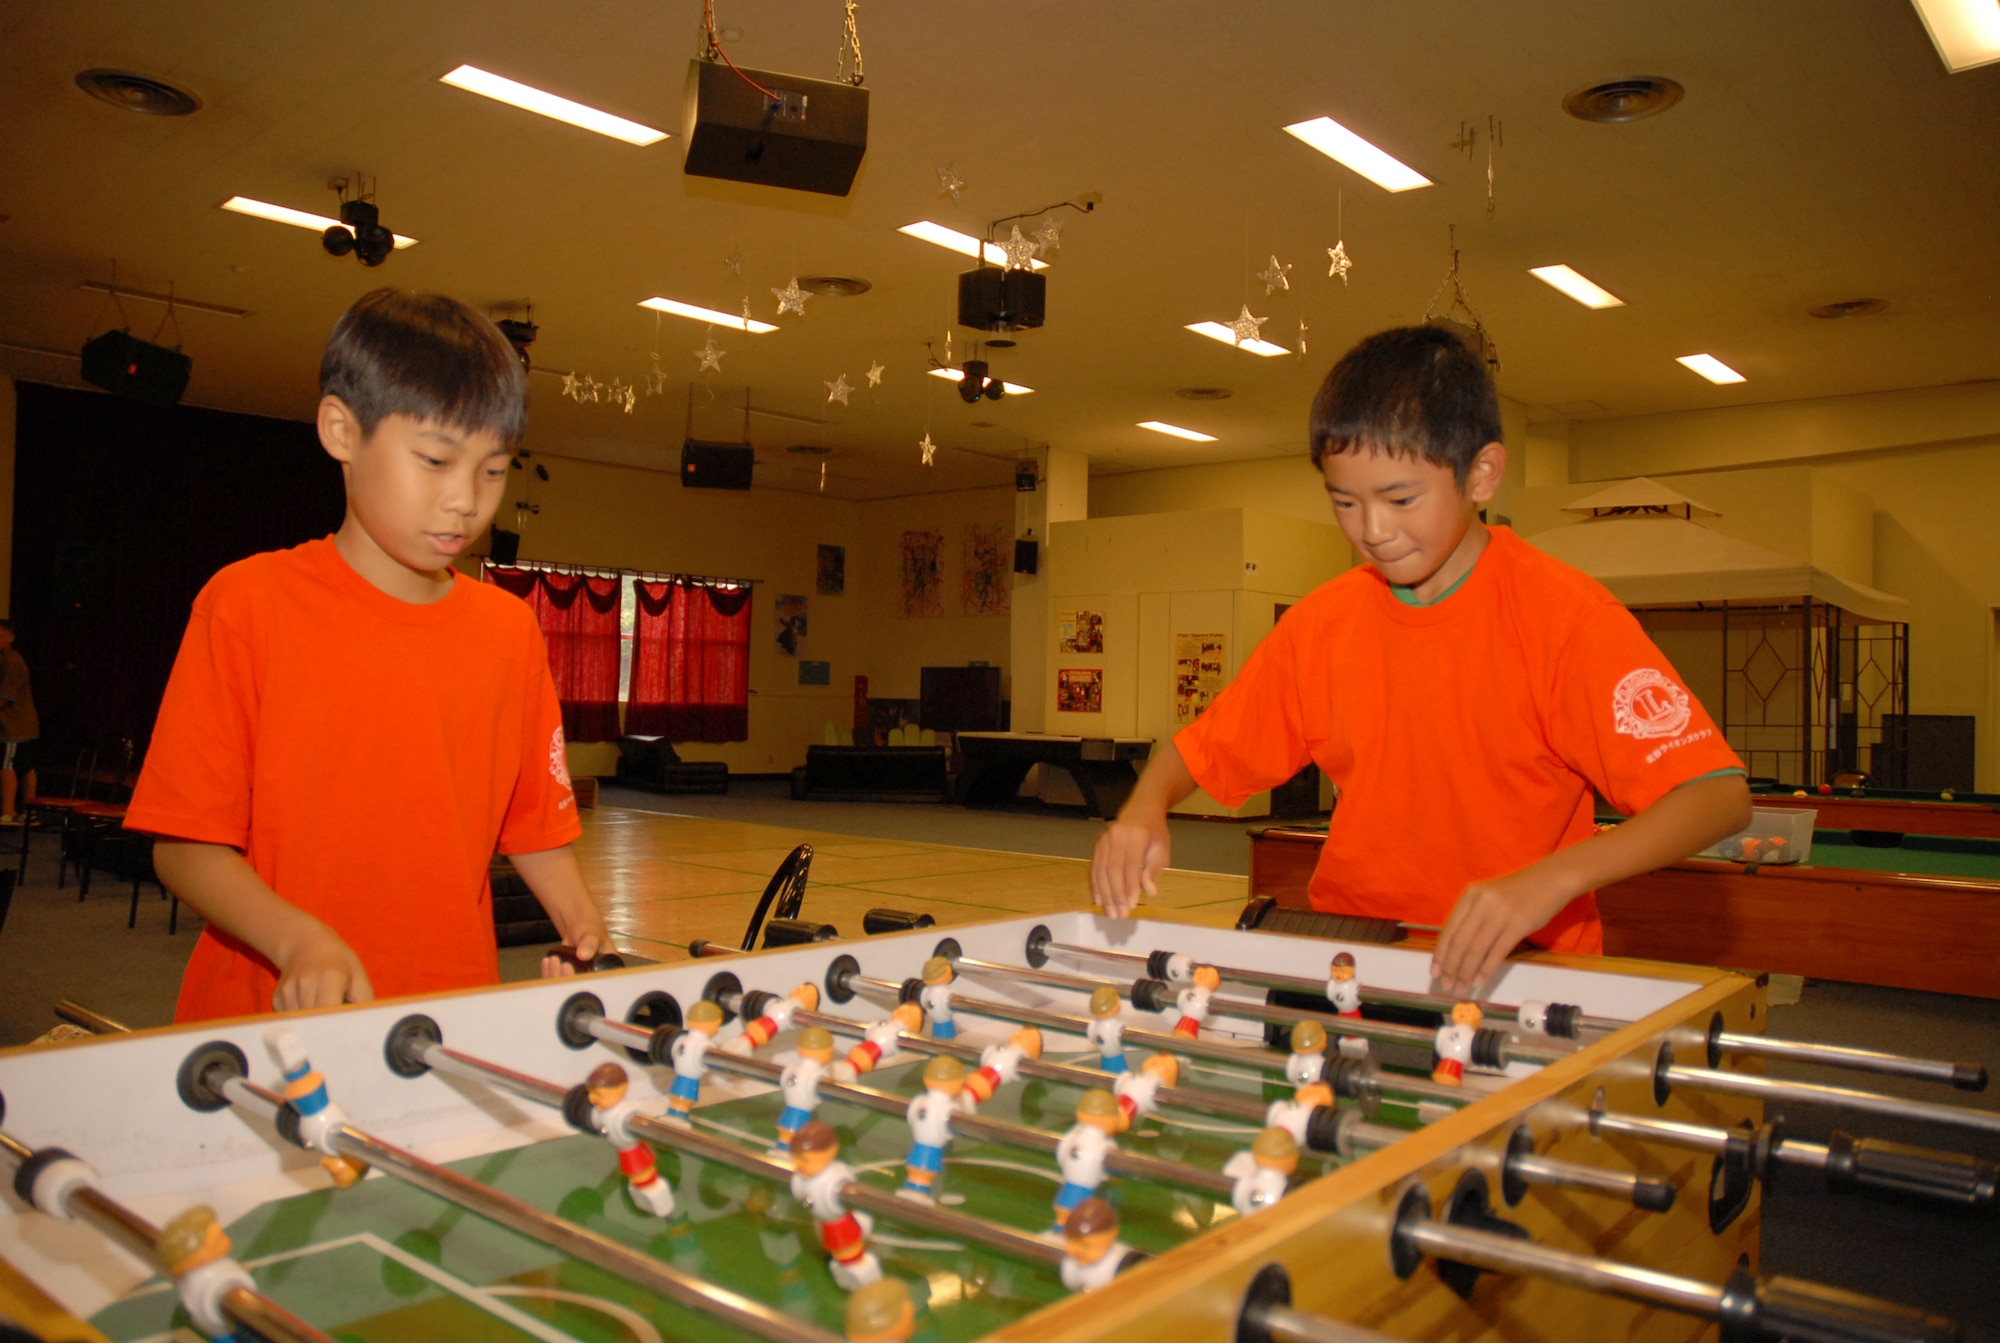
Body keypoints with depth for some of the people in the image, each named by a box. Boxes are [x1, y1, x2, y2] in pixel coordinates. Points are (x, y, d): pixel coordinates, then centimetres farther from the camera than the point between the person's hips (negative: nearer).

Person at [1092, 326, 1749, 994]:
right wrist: (1145, 808, -11)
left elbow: (1720, 794, -17)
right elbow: (1200, 750, 12)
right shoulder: (1320, 623, 3)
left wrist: (1554, 877, -33)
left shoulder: (1562, 614, -11)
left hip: (1520, 966, -4)